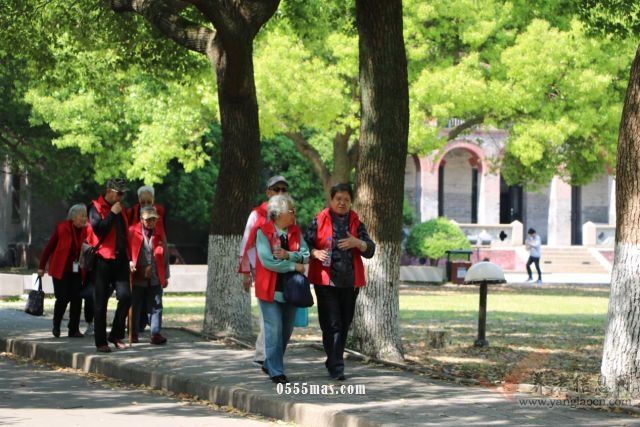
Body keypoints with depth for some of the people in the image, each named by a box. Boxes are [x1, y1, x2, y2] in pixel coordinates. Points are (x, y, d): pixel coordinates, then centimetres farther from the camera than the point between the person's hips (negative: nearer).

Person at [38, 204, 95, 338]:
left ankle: (74, 329, 6)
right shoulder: (62, 228, -7)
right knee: (63, 298, -5)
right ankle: (56, 326, 18)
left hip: (77, 270, 3)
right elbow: (49, 247, -2)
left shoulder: (87, 230, 1)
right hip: (61, 270, -3)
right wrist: (41, 266, -1)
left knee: (77, 299, -3)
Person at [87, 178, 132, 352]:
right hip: (103, 259, -5)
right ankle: (101, 341, 4)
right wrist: (112, 214, -15)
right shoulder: (96, 207, -3)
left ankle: (116, 335, 7)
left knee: (125, 297, -6)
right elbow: (98, 229, -19)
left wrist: (127, 256, 16)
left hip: (120, 259, 6)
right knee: (101, 303, 0)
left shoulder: (120, 208, 17)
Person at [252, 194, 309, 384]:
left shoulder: (295, 231, 8)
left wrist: (288, 254, -18)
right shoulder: (263, 232, -9)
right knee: (274, 330, -7)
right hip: (270, 288, -6)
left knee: (286, 330, 12)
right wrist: (293, 265, -12)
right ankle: (276, 372, -2)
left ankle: (269, 365, 28)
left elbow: (305, 255, 0)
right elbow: (267, 261, -18)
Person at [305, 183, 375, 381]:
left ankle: (333, 362, 24)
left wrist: (357, 243, -13)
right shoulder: (319, 221, 2)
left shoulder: (356, 223, 11)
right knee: (332, 324, -9)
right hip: (326, 281, -4)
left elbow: (370, 250, 7)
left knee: (344, 324, 10)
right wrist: (315, 253, -19)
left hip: (349, 282, 4)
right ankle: (336, 367, -9)